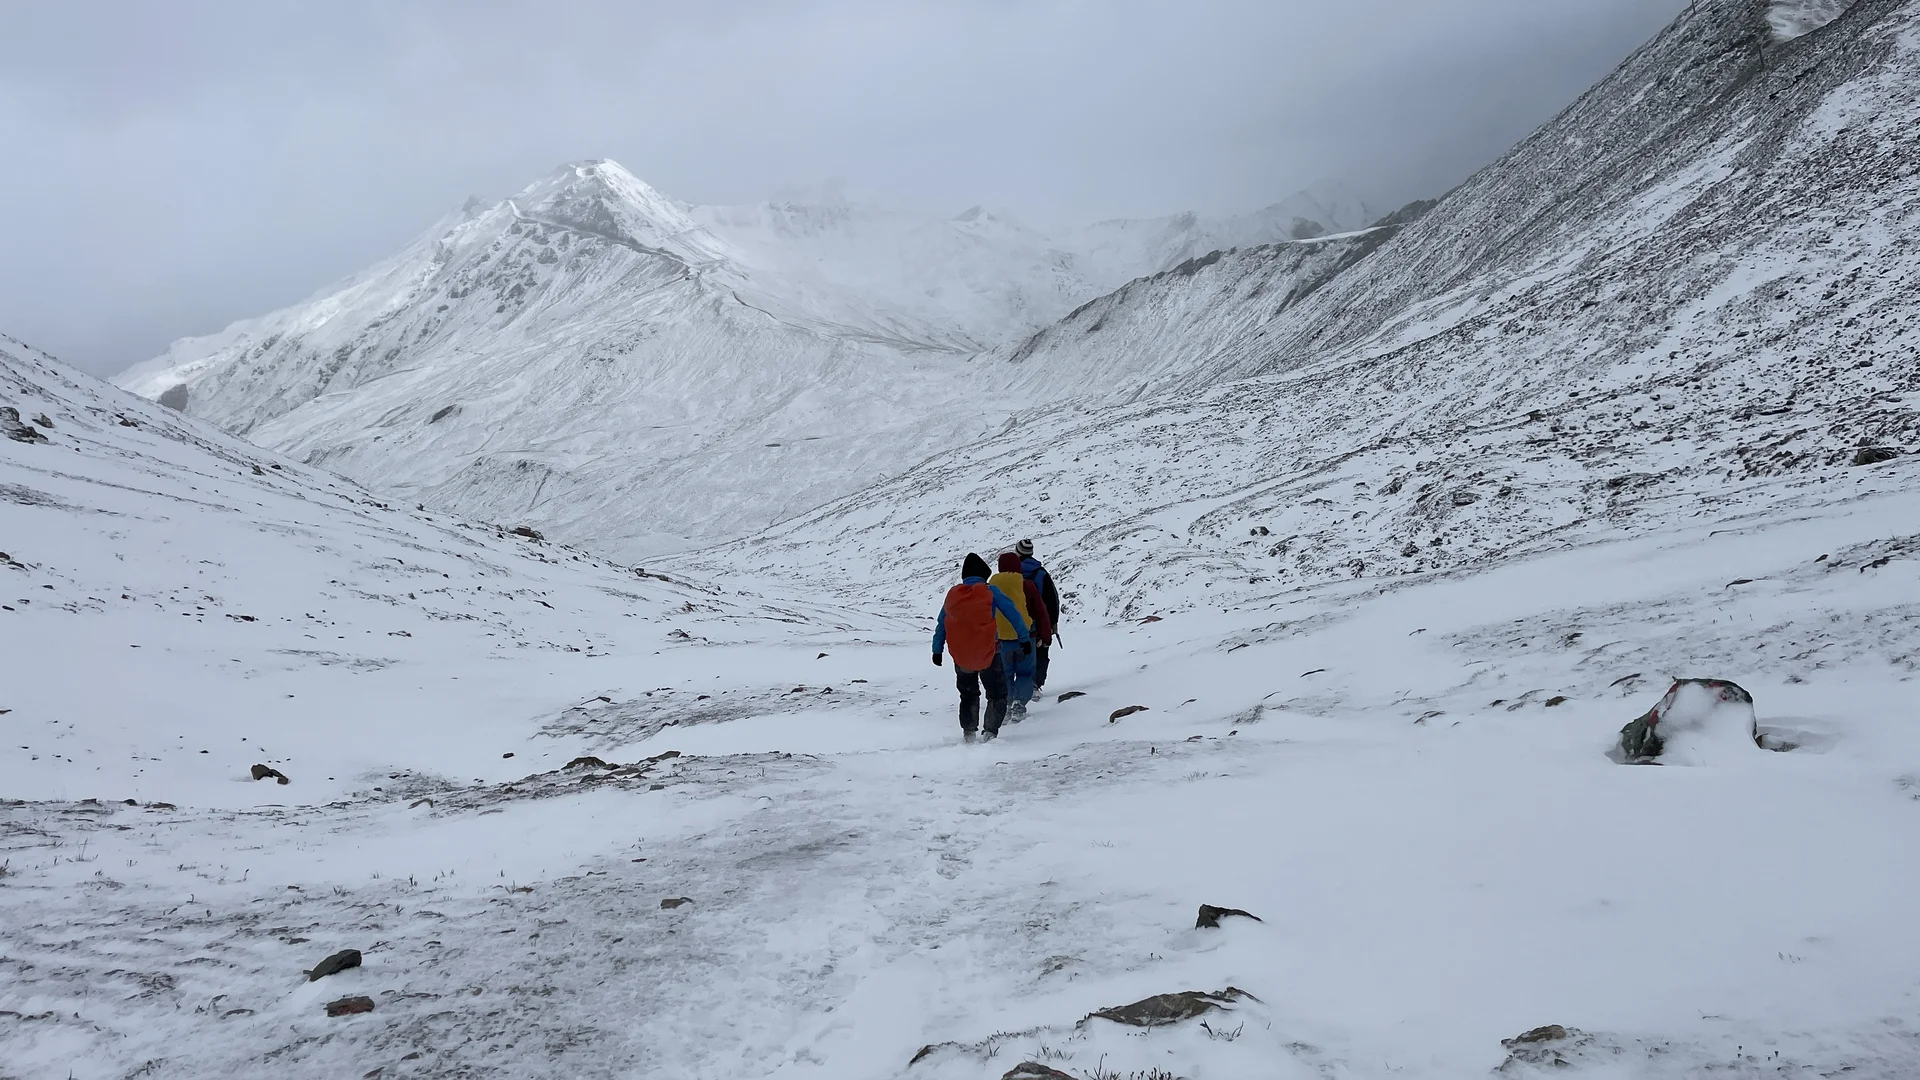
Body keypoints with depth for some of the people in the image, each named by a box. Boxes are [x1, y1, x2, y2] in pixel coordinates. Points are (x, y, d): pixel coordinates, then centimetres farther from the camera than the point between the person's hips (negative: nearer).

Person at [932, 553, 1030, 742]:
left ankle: (969, 733, 17)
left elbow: (941, 626, 10)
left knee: (968, 695, 21)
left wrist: (937, 651, 17)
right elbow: (1013, 613, -5)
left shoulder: (952, 594, 5)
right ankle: (990, 731, -7)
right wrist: (1024, 638, 2)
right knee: (997, 694, 8)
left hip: (961, 656, 3)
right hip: (989, 654, -3)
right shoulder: (990, 591, -4)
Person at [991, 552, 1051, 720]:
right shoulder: (1026, 585, -4)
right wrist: (1044, 635, 11)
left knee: (1006, 674, 15)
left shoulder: (990, 585, 2)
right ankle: (1019, 703, -9)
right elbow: (1040, 611, 1)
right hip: (1024, 636, -2)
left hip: (1000, 638, 2)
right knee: (1025, 672, 8)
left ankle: (1006, 705, 5)